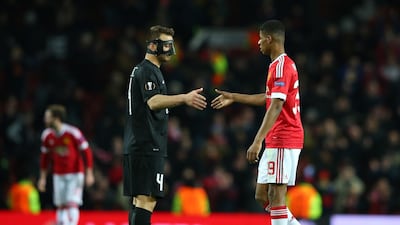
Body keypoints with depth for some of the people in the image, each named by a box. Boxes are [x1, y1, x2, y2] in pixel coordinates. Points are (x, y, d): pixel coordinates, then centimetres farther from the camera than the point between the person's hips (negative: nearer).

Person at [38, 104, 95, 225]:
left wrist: (89, 174, -11)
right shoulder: (47, 135, 0)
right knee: (61, 206, 2)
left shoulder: (73, 133, -15)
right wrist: (42, 177, 11)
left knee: (72, 204, -15)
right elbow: (45, 156, 11)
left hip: (75, 174, -4)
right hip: (59, 175, 4)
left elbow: (86, 152, -9)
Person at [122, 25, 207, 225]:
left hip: (135, 147, 10)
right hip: (147, 147, -10)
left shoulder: (140, 70, 22)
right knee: (146, 199, -15)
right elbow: (153, 102, -27)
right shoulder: (147, 71, -10)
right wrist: (184, 98, -40)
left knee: (139, 199, 10)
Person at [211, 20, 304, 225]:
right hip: (276, 141, 10)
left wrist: (257, 142, -27)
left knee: (276, 196, -9)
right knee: (263, 196, 10)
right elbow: (269, 98, 32)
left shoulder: (281, 66, -14)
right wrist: (233, 98, 37)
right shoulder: (281, 64, 18)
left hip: (282, 140, -10)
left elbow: (276, 107, -23)